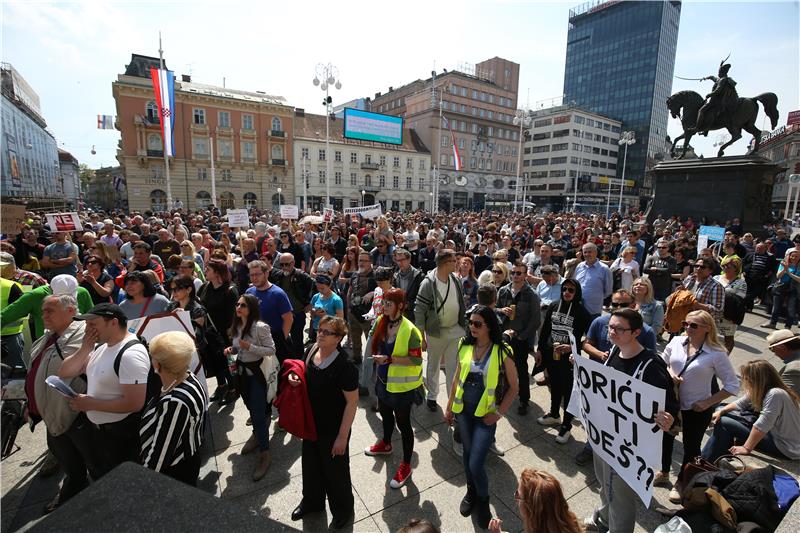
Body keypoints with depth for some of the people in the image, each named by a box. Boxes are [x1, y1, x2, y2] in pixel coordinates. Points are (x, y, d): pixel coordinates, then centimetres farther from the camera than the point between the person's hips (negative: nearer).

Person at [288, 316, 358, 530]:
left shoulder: (344, 366, -29)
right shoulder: (312, 350, -9)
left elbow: (352, 402, -22)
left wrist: (342, 436, -17)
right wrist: (295, 378, -11)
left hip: (333, 430, -6)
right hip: (311, 424, 6)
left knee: (335, 471, 17)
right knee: (311, 464, 27)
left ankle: (342, 510, 46)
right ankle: (312, 501, 56)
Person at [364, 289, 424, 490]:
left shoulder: (410, 330, -26)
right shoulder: (381, 322, -5)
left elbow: (416, 360, -24)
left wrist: (390, 359, -28)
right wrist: (378, 357, -1)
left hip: (402, 385, -7)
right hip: (384, 379, 7)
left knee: (403, 423, 9)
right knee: (385, 414, 28)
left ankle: (406, 465, 29)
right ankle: (386, 444, 55)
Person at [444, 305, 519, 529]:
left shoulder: (502, 352, -16)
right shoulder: (464, 346, -6)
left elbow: (514, 386, -6)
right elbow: (457, 377, 6)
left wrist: (499, 413, -9)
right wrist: (449, 407, 8)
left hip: (485, 415, -3)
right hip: (463, 411, 4)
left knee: (476, 464, -3)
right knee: (467, 454, 19)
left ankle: (483, 501, 28)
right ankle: (471, 492, 46)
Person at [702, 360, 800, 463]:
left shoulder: (775, 394, -26)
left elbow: (762, 426, -28)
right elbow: (740, 403, 14)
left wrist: (746, 448, -23)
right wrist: (721, 411, -1)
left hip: (785, 449, -9)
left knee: (723, 422, -11)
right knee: (721, 417, 8)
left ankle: (706, 462, 2)